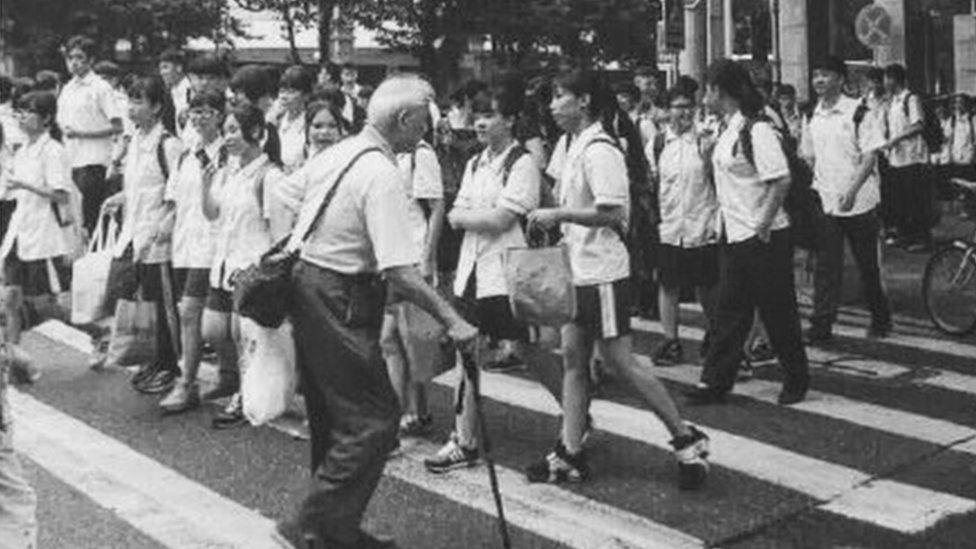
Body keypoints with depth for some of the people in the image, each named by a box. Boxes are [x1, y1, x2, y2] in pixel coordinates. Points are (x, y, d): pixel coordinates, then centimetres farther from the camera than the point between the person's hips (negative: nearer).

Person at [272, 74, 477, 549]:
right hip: (340, 303, -10)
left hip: (306, 286, 10)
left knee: (335, 417, 17)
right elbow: (399, 272, -25)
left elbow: (304, 223, 18)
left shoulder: (336, 154, 10)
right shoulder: (381, 174, -19)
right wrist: (452, 321, -19)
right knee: (374, 420, -4)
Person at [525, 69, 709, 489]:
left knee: (621, 361, -3)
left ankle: (687, 440, 10)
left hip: (602, 271, -9)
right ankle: (570, 454, 17)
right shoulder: (572, 144, 12)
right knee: (573, 360, 10)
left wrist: (559, 214, -21)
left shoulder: (598, 149, -17)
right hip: (578, 269, 9)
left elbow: (613, 213, -24)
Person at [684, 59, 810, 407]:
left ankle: (797, 379, 21)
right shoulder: (729, 130, 10)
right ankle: (716, 381, 13)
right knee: (729, 311, 9)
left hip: (763, 238, -8)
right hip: (733, 235, 8)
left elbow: (782, 180, -22)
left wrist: (762, 227, -20)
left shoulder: (757, 130, -17)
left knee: (777, 310, 5)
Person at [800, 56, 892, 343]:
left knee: (868, 265, 7)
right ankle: (821, 325, -1)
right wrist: (816, 184, 5)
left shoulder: (857, 112, -9)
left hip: (858, 201, -4)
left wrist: (852, 191, -21)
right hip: (826, 201, 4)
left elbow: (871, 155, -12)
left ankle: (881, 319, 25)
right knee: (826, 266, -2)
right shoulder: (813, 116, 7)